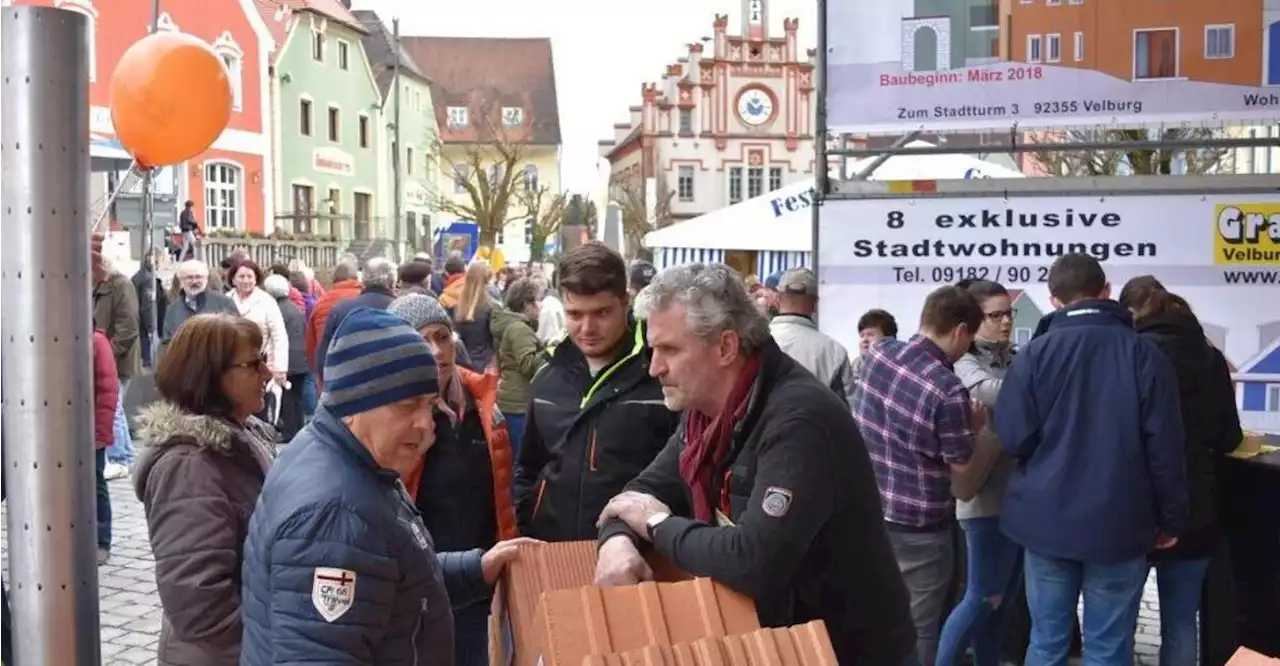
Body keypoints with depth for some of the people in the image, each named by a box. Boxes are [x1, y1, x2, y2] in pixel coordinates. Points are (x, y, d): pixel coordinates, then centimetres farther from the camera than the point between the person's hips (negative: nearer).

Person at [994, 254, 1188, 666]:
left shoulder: (1037, 352, -6)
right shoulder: (1143, 353, -6)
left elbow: (1013, 438, -9)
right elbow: (1165, 445, -6)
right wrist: (1171, 518, 5)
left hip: (1048, 519, 1)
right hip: (1119, 522, 0)